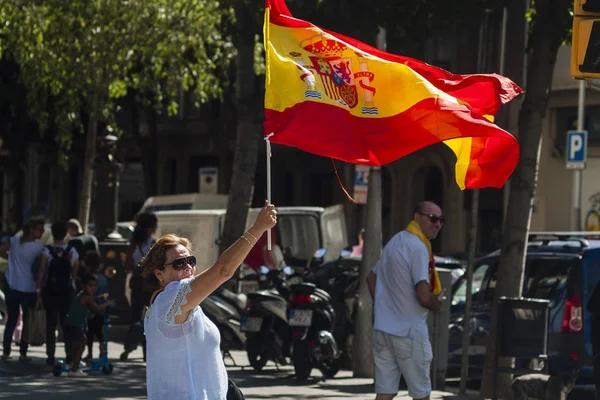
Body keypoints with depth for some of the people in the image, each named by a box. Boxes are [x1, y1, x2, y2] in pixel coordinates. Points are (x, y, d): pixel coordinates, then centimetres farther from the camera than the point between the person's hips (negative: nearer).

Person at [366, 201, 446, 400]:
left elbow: (371, 279, 25)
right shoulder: (418, 247, -16)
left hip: (383, 328, 8)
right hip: (409, 331, -8)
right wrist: (437, 303, -3)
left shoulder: (394, 242, 13)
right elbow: (423, 296, -24)